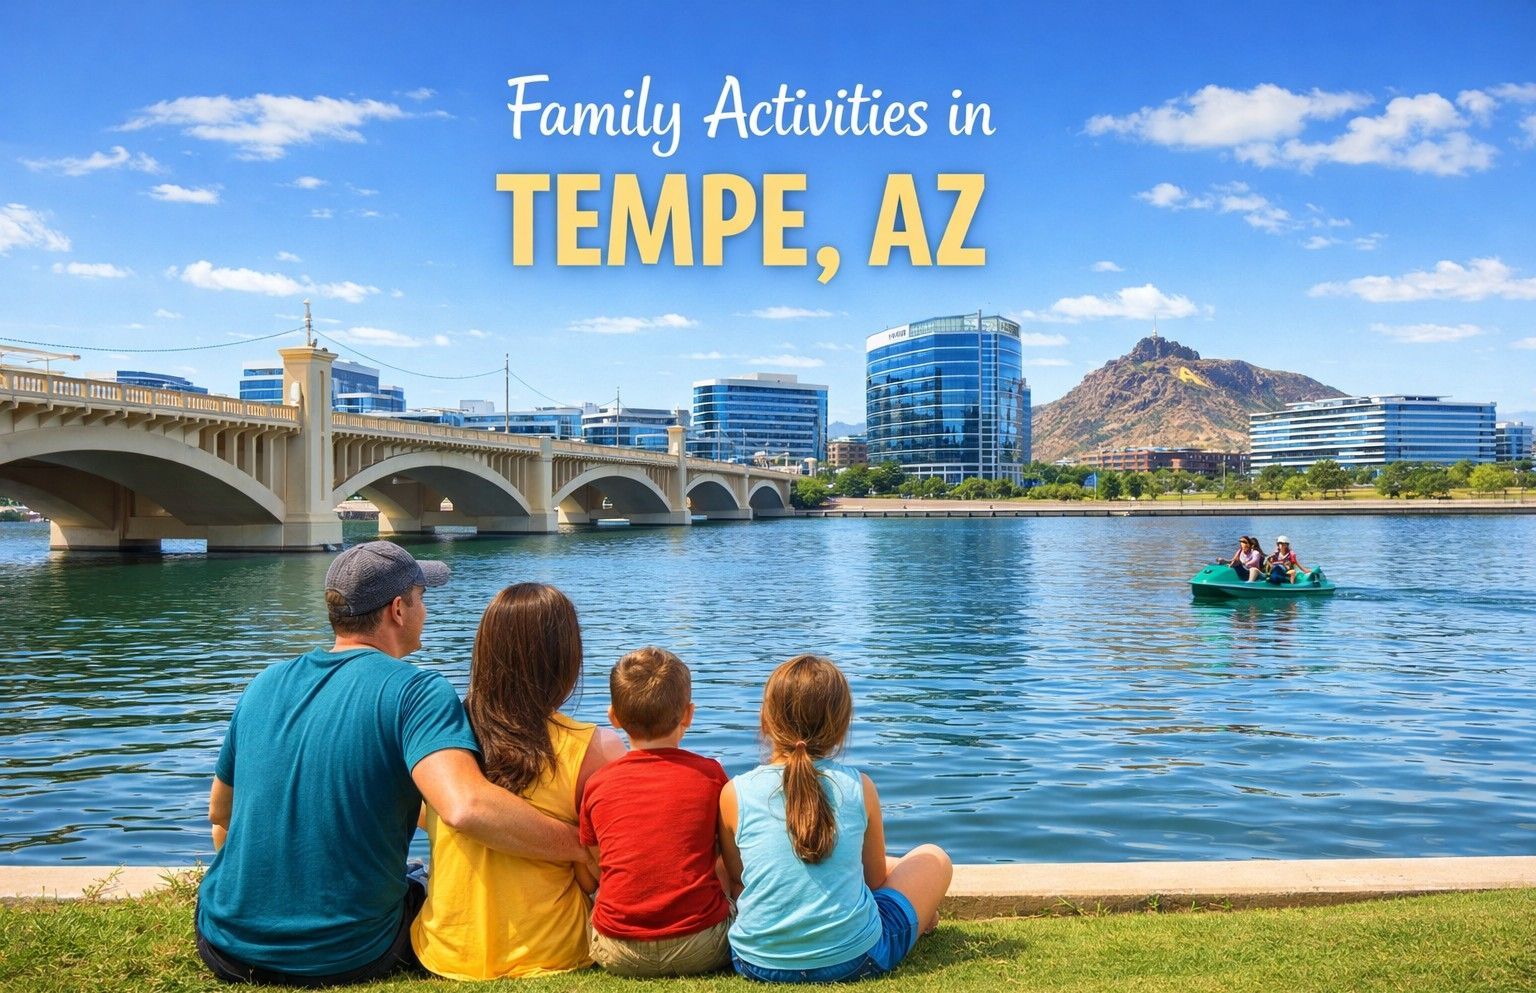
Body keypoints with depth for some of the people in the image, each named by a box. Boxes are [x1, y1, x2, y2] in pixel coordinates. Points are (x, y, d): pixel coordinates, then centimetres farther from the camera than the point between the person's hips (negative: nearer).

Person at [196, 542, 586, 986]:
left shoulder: (266, 683, 3)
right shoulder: (415, 691, -16)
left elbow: (220, 814, 16)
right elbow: (466, 808, -33)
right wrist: (584, 847, -21)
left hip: (227, 948, 5)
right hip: (347, 958, -5)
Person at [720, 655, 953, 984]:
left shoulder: (735, 793, -7)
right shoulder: (859, 787, -6)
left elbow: (736, 882, 6)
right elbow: (875, 879, 6)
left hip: (759, 963, 2)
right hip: (855, 958, -2)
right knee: (933, 858, 23)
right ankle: (920, 920, 51)